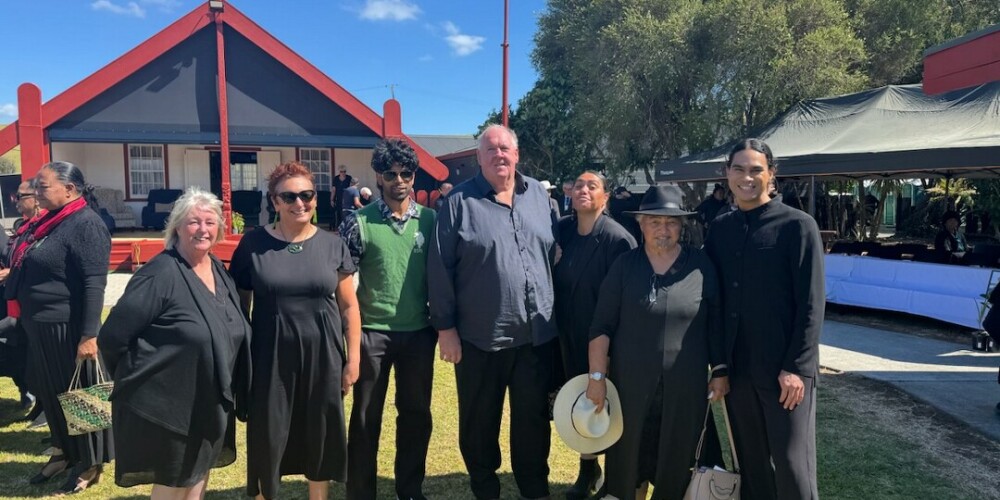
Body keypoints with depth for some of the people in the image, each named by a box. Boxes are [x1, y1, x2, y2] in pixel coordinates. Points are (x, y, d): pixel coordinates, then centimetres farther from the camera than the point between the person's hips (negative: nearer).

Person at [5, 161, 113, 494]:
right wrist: (24, 318, 17)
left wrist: (89, 334, -25)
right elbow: (29, 272, 19)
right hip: (39, 326, 9)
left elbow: (94, 283, -22)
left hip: (67, 328, -9)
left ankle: (90, 462, 20)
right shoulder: (48, 222, 11)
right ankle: (65, 451, 37)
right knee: (48, 392, 19)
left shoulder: (85, 224, -17)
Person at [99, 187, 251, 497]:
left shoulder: (219, 271, 4)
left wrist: (232, 389, 10)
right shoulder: (160, 274, -19)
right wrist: (138, 379, -7)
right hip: (170, 402, -7)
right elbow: (112, 336, -18)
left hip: (212, 401, 7)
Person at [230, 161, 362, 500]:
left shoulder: (332, 245, -1)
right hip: (270, 357, -1)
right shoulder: (253, 243, -3)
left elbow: (349, 307, 2)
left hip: (322, 357, 1)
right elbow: (240, 305, 4)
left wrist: (353, 359, 0)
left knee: (320, 435, 14)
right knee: (268, 437, 10)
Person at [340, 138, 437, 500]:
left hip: (419, 332, 3)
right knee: (366, 416, 10)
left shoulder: (429, 219, 2)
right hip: (373, 332, -2)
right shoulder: (359, 222, -6)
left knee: (416, 413, 14)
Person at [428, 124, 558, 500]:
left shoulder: (538, 194, 7)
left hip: (537, 333, 3)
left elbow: (554, 255, 12)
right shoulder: (460, 201, -6)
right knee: (479, 422, 13)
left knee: (534, 419, 16)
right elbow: (440, 268, -7)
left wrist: (556, 310, 9)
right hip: (480, 335, -3)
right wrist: (445, 326, -8)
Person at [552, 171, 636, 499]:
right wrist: (558, 330, 4)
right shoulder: (561, 230, -1)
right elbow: (555, 280, 7)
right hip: (570, 339, 5)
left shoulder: (618, 238, -16)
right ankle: (587, 468, 38)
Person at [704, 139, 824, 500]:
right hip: (736, 368, 5)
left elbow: (811, 304, -10)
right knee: (750, 463, 15)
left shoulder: (798, 226, -7)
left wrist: (796, 367, -14)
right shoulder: (720, 228, 7)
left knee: (792, 466, 5)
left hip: (785, 370, -4)